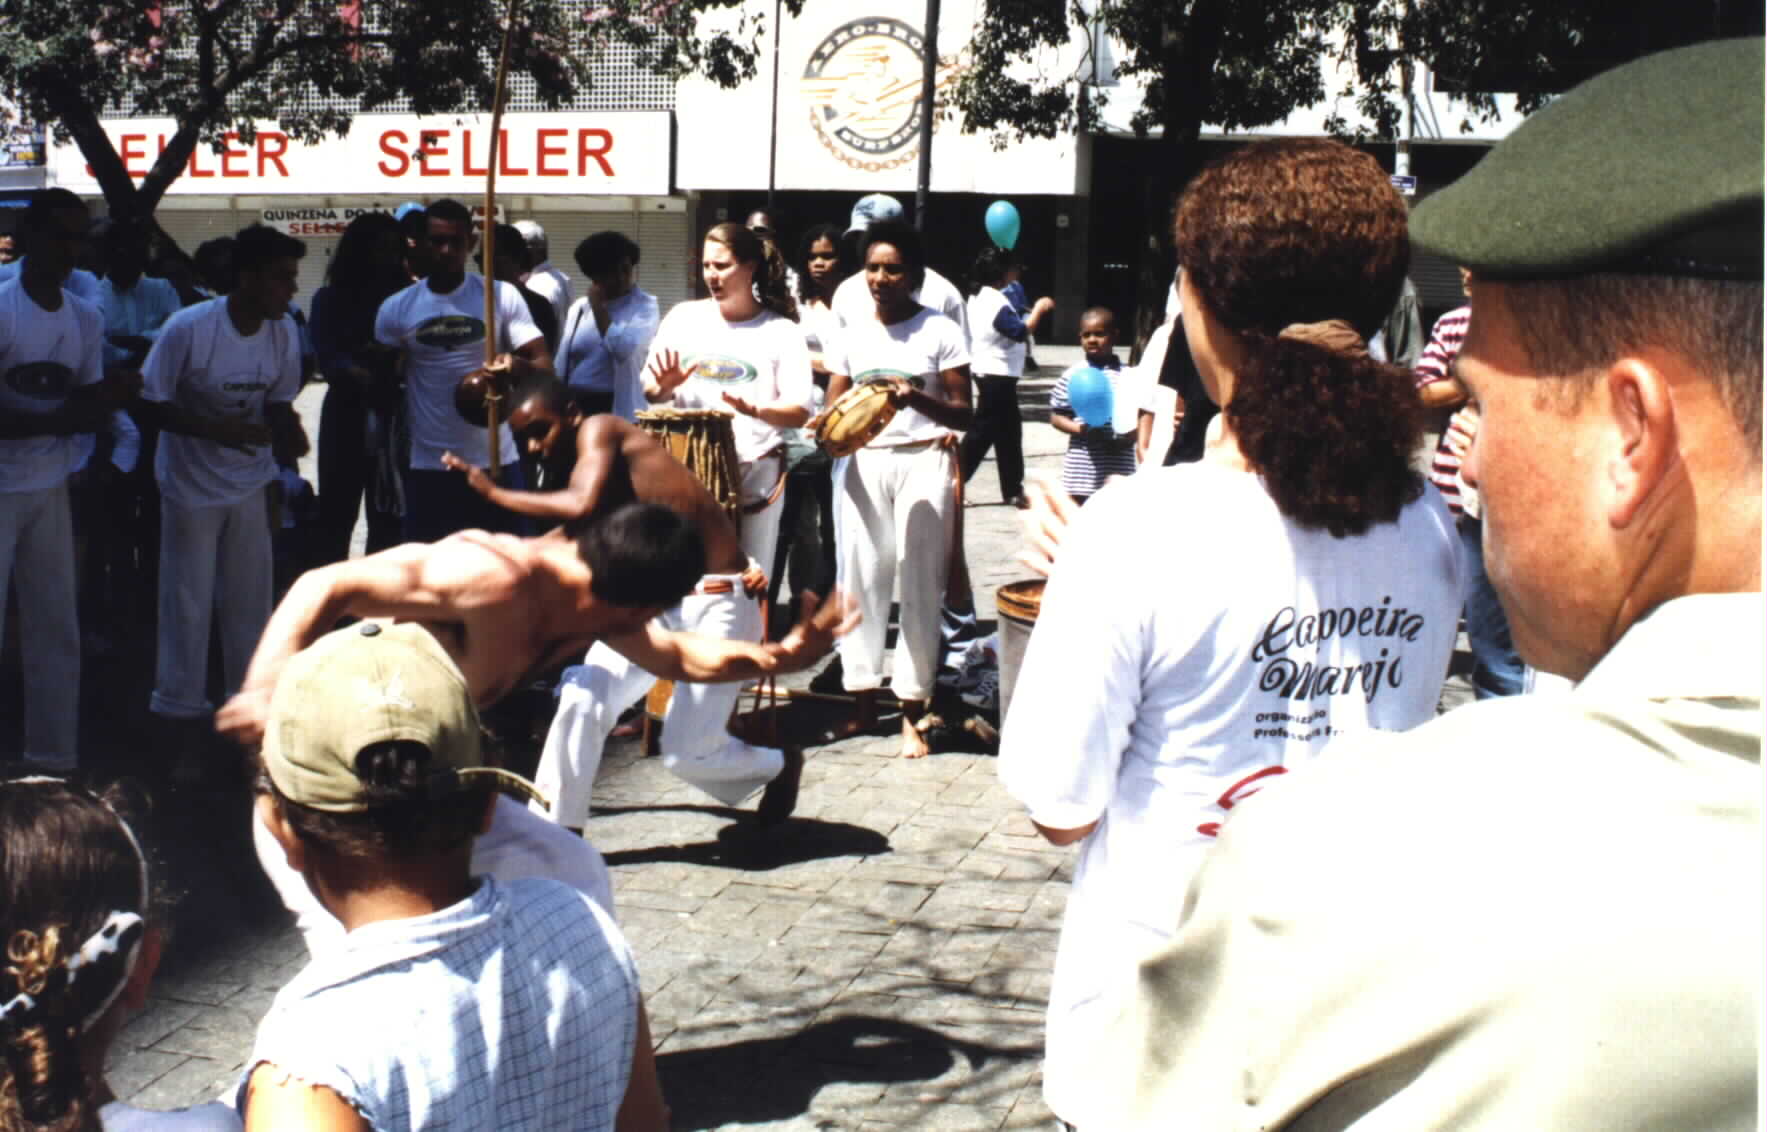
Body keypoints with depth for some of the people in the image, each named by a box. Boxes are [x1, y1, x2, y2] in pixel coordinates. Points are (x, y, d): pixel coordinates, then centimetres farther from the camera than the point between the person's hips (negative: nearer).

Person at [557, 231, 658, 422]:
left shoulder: (644, 306, -2)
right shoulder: (579, 308, 13)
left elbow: (623, 349, -19)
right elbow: (562, 363, 16)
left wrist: (597, 306, -10)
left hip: (618, 409, -5)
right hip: (574, 406, 5)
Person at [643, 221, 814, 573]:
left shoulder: (781, 331, 0)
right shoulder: (682, 317, 7)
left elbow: (799, 411, -6)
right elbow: (650, 392, 12)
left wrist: (755, 409, -24)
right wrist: (663, 387, -11)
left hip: (755, 473, -1)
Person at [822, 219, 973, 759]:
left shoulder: (941, 331, -3)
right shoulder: (853, 334, 9)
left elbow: (965, 413, -6)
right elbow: (832, 406, 12)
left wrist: (918, 399, -24)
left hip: (923, 462, -4)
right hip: (865, 462, 4)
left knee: (920, 584, -3)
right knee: (861, 579, 3)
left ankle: (912, 712, 2)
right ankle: (863, 701, 13)